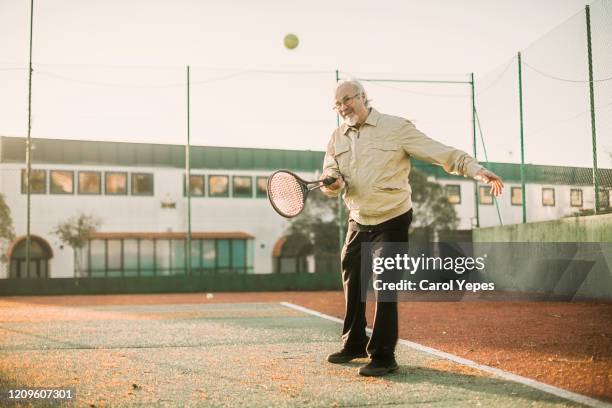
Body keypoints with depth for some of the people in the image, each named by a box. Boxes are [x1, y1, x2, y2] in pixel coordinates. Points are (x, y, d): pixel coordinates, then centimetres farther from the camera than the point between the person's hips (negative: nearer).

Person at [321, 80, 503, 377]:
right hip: (358, 221, 6)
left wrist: (478, 171, -25)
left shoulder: (396, 128, -10)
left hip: (392, 221, -5)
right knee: (352, 284, 12)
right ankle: (354, 344, 31)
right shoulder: (337, 138, 6)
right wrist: (332, 182, -22)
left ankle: (383, 356, 1)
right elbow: (329, 175, 3)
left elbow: (443, 153, -14)